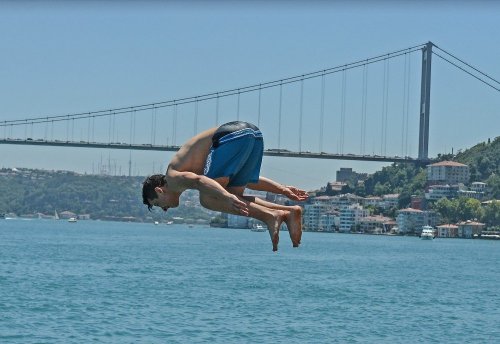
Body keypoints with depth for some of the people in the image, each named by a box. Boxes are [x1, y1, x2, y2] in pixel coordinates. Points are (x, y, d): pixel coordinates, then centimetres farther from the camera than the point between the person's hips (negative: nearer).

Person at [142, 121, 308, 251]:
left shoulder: (172, 179, 10)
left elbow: (197, 180, -15)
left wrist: (228, 197, -32)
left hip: (232, 136, -9)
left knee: (207, 199, -5)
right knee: (235, 199, 13)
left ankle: (270, 216, -19)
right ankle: (289, 211, -3)